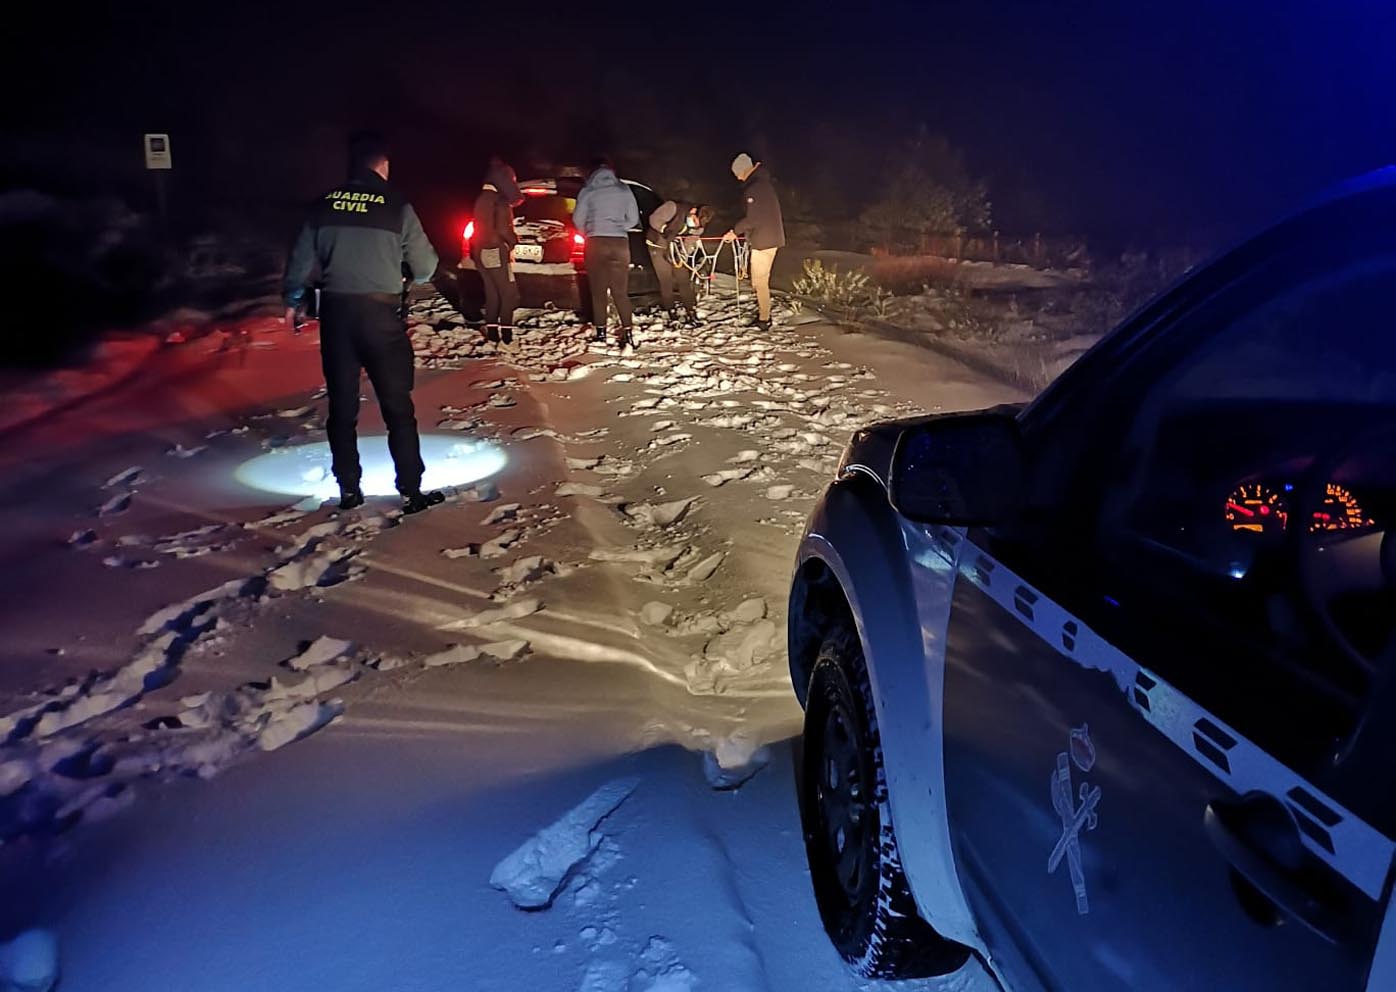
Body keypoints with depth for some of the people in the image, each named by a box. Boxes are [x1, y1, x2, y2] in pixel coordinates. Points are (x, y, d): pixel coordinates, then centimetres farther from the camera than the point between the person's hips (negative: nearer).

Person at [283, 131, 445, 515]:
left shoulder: (326, 204, 4)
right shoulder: (396, 206, -5)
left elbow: (301, 258, 10)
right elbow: (425, 266, 0)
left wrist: (293, 300, 27)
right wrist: (413, 274, 24)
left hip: (335, 311, 4)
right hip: (379, 313, -3)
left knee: (342, 404, 12)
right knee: (397, 406, 2)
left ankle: (348, 490, 18)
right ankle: (411, 491, 3)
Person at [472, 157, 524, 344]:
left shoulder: (482, 199, 15)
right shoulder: (500, 201, -14)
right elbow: (503, 229, -20)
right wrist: (512, 240, -1)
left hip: (481, 251, 9)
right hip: (495, 251, -9)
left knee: (492, 292, 12)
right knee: (509, 292, -4)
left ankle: (492, 330, 11)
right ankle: (506, 330, -9)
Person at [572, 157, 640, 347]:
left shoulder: (587, 192, 0)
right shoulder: (624, 190, 6)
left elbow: (578, 219, 1)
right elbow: (633, 219, 8)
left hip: (596, 243, -2)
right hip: (620, 242, 2)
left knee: (598, 290, 6)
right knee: (621, 291, 5)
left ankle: (601, 332, 5)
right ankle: (628, 331, -3)